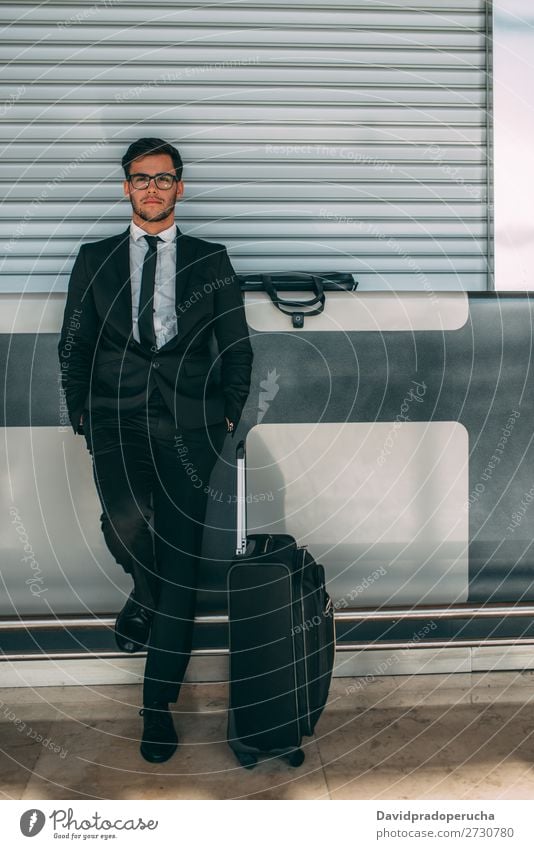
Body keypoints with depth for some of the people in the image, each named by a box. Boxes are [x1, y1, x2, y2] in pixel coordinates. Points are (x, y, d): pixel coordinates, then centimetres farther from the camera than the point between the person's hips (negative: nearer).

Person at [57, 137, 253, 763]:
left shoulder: (211, 260, 14)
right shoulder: (95, 258, 16)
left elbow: (236, 346, 13)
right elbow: (74, 344, 14)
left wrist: (228, 414, 3)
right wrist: (82, 413, 4)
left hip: (186, 424, 0)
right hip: (117, 417, 1)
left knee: (179, 560, -4)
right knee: (126, 521, -22)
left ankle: (158, 706, 8)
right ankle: (147, 594, 16)